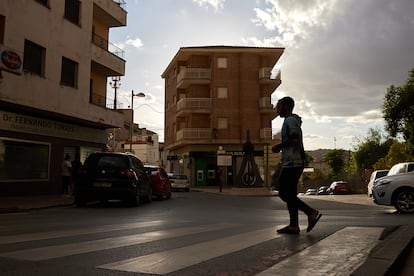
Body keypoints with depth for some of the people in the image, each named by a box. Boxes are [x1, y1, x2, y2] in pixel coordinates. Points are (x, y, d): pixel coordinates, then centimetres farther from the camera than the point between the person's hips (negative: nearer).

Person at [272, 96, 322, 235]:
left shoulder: (290, 120, -9)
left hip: (292, 163, -10)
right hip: (296, 163, 10)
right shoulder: (294, 121, 24)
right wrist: (280, 148, 19)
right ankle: (293, 226, 9)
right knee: (290, 195, 9)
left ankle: (311, 212, -8)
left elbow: (294, 139, -24)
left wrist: (278, 147, -13)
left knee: (284, 194, -8)